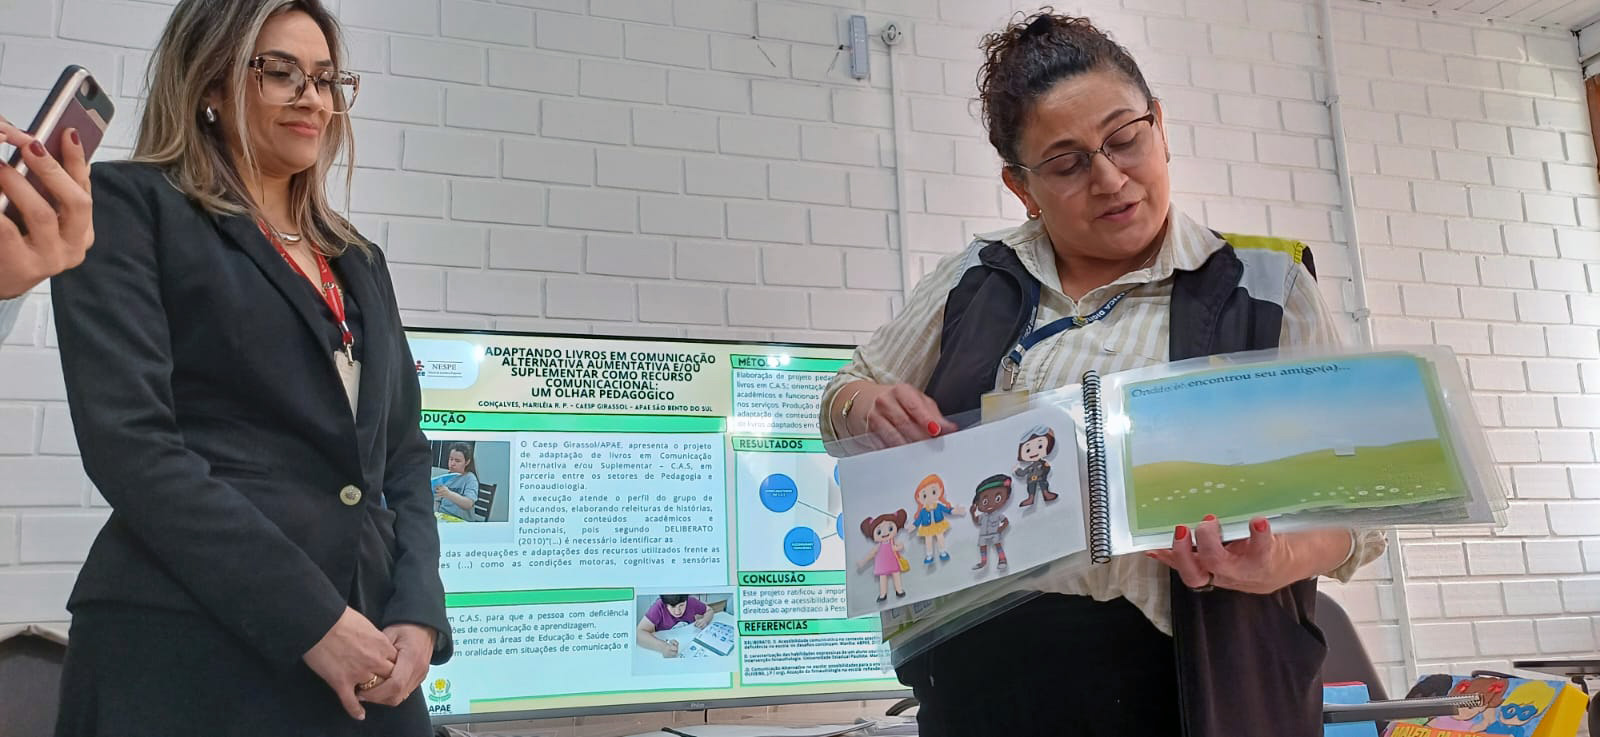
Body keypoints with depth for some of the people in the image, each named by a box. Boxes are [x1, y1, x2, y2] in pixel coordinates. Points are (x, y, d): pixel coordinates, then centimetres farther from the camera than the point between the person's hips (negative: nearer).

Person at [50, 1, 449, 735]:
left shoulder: (359, 262, 18)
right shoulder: (131, 204, 1)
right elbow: (127, 438, -11)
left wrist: (417, 612, -3)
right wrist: (310, 617, -16)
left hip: (362, 650, 6)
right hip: (191, 645, -5)